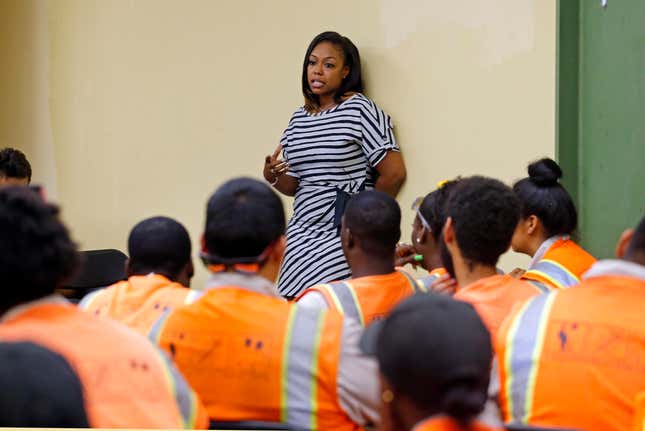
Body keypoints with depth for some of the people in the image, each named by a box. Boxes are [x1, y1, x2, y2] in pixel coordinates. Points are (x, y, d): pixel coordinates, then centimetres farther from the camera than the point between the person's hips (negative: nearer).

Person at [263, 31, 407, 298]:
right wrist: (272, 177, -4)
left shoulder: (360, 110, -7)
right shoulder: (298, 119, 13)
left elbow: (394, 173, -10)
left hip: (344, 236, -6)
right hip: (301, 233, 6)